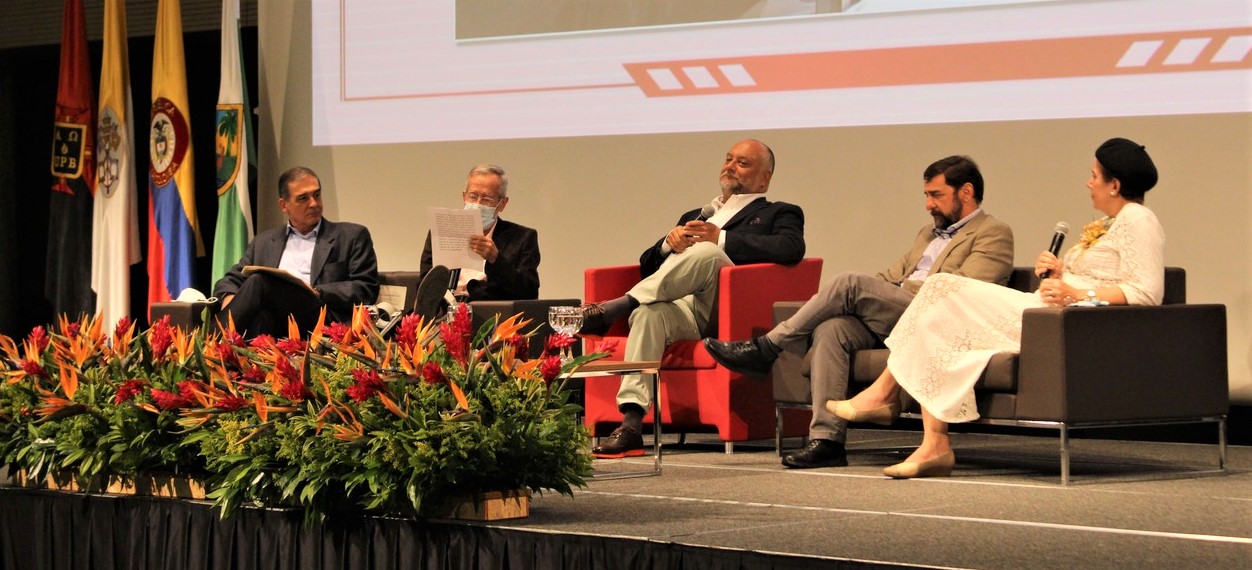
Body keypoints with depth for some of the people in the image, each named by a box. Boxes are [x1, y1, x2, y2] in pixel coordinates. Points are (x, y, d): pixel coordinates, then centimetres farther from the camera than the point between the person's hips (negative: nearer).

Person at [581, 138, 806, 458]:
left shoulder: (779, 214, 21)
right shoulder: (694, 216, 37)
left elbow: (791, 249, -5)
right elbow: (647, 265, 27)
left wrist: (721, 239, -10)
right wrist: (669, 243, 3)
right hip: (683, 308, 4)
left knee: (706, 252, -34)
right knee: (649, 311, -33)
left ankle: (612, 309, -35)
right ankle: (631, 425, -42)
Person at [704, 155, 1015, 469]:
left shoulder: (994, 233, 8)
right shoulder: (929, 233, 35)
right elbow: (892, 276, 27)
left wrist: (905, 288, -8)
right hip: (888, 322, 7)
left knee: (850, 283, -23)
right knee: (830, 329, -24)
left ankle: (766, 349, -14)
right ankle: (827, 440, -30)